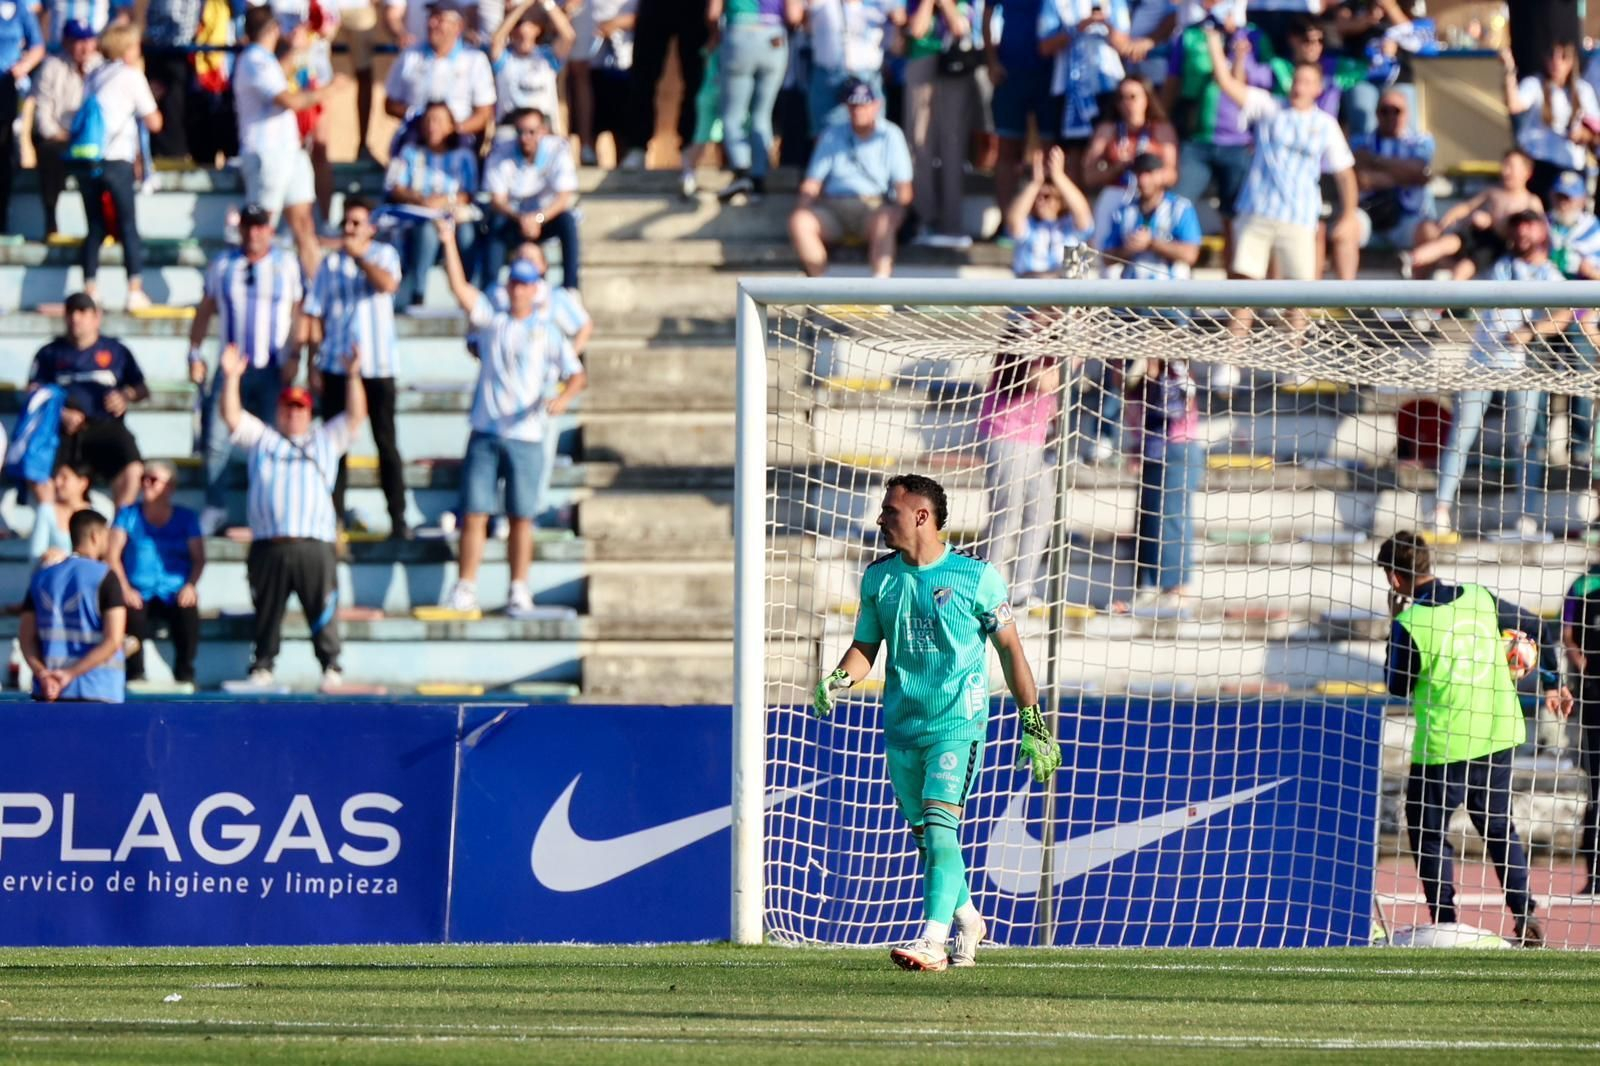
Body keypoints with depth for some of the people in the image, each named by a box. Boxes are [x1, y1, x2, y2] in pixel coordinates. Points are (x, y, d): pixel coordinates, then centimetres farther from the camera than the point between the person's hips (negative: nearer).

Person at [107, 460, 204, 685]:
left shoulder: (186, 518, 13)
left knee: (189, 614, -34)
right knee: (132, 614, -36)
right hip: (139, 593, 0)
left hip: (174, 592, 0)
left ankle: (185, 673, -19)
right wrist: (125, 589, -10)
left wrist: (190, 586, -13)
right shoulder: (129, 515, 12)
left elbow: (199, 558, 7)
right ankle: (135, 673, -22)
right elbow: (112, 554, 5)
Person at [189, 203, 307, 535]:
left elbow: (297, 312, 4)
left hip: (273, 370, -1)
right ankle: (215, 508, 2)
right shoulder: (222, 264, 9)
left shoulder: (286, 264, 5)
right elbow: (205, 311, 14)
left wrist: (294, 356, -6)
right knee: (217, 439, -7)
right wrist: (195, 353, 6)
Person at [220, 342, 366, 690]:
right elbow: (232, 417, 14)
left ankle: (331, 668, 2)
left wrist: (353, 377, 2)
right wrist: (231, 379, 2)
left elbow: (356, 416, 14)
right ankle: (262, 667, 11)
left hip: (315, 545, -1)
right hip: (269, 547, 1)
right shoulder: (262, 439, 23)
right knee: (267, 612, 4)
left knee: (323, 611, -3)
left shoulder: (326, 440, 23)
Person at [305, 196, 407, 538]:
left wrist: (358, 255, -14)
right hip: (336, 365, 2)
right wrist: (314, 365, 2)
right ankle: (334, 516, 9)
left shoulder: (384, 255, 4)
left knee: (386, 443, -2)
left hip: (377, 367, -2)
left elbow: (388, 284, -18)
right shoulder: (330, 263, 8)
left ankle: (398, 518, 1)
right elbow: (315, 315, 7)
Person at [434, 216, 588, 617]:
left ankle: (519, 591, 7)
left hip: (526, 436, -1)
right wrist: (447, 241, -6)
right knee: (474, 514, -2)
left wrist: (563, 397, -18)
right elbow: (459, 287, 2)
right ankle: (465, 590, 1)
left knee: (522, 518, 1)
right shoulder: (491, 321, 12)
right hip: (485, 434, 1)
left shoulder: (548, 331, 8)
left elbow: (577, 375, 3)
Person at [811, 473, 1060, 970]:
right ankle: (967, 919, 35)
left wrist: (1034, 726, 1)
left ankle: (932, 943, -27)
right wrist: (838, 680, -9)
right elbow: (866, 646, 14)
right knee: (924, 835, 13)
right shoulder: (878, 578, 6)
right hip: (901, 725, 5)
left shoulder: (975, 576, -7)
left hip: (958, 723, -5)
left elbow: (1009, 649, 1)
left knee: (939, 824, -20)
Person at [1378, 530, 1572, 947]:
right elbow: (1540, 628, 11)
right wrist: (1552, 685, 22)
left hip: (1443, 746, -5)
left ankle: (1445, 924, 4)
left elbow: (1397, 687, 0)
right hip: (1497, 737, 5)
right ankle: (1526, 919, 12)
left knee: (1428, 830, 10)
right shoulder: (1480, 599, 1)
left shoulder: (1410, 624, -15)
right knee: (1499, 826, 18)